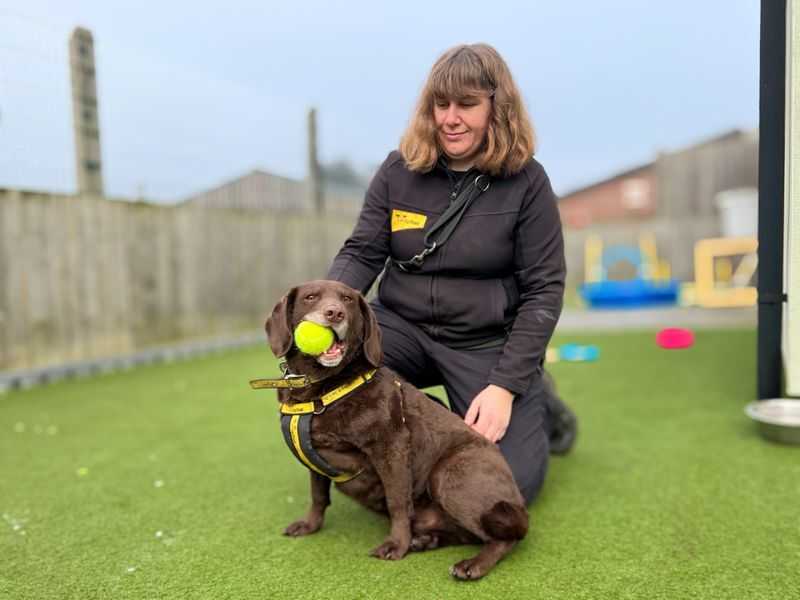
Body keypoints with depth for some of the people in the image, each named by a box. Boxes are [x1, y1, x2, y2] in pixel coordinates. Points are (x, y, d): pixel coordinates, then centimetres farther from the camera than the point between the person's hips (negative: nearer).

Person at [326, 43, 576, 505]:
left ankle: (535, 404, 21)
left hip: (488, 343, -2)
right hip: (401, 325, 3)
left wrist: (506, 386, -17)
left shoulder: (526, 182, -8)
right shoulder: (399, 170, 0)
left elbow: (544, 289, -9)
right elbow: (362, 254, 0)